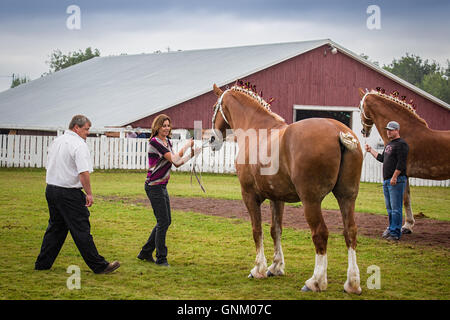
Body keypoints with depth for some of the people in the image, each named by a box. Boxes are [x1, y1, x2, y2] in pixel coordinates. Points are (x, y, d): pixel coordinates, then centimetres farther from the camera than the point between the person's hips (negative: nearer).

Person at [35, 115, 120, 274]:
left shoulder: (56, 141, 13)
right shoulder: (79, 144, -14)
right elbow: (84, 172, -23)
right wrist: (89, 194, -16)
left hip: (51, 189, 8)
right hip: (69, 194, -8)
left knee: (55, 227, 18)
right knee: (81, 231, -5)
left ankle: (42, 263, 21)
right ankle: (99, 266, 1)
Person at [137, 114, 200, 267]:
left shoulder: (167, 142, 12)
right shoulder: (155, 142, -16)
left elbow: (177, 163, 12)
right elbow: (175, 159, -21)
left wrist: (192, 154, 2)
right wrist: (186, 146, -14)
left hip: (162, 186, 10)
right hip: (154, 186, -9)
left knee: (166, 221, 14)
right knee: (163, 222, -5)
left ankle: (146, 253, 24)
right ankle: (161, 258, 6)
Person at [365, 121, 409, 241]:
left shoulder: (401, 144, -10)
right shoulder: (389, 144, 20)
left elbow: (401, 163, -17)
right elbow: (382, 158, 31)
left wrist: (394, 177, -22)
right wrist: (371, 150, 33)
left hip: (396, 180, -9)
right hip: (386, 181, 9)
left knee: (396, 208, -8)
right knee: (389, 208, 14)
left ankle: (395, 232, -6)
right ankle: (391, 228, 22)